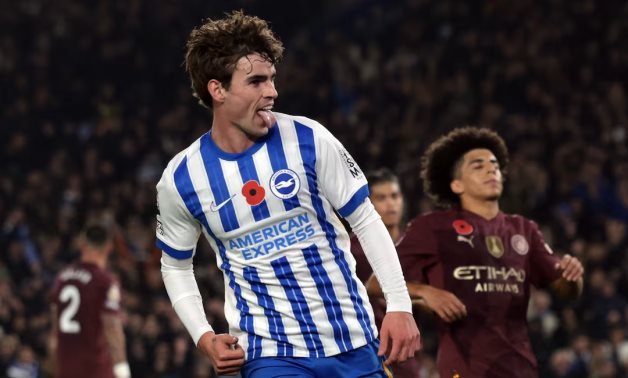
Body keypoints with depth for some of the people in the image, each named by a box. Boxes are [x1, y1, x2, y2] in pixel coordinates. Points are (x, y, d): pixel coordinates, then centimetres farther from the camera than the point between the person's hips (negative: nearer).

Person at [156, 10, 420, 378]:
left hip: (354, 340, 1)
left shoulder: (308, 139, -5)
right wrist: (204, 337, -2)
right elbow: (176, 265, 12)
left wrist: (400, 306, -6)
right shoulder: (180, 180, -4)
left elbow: (366, 221, 2)